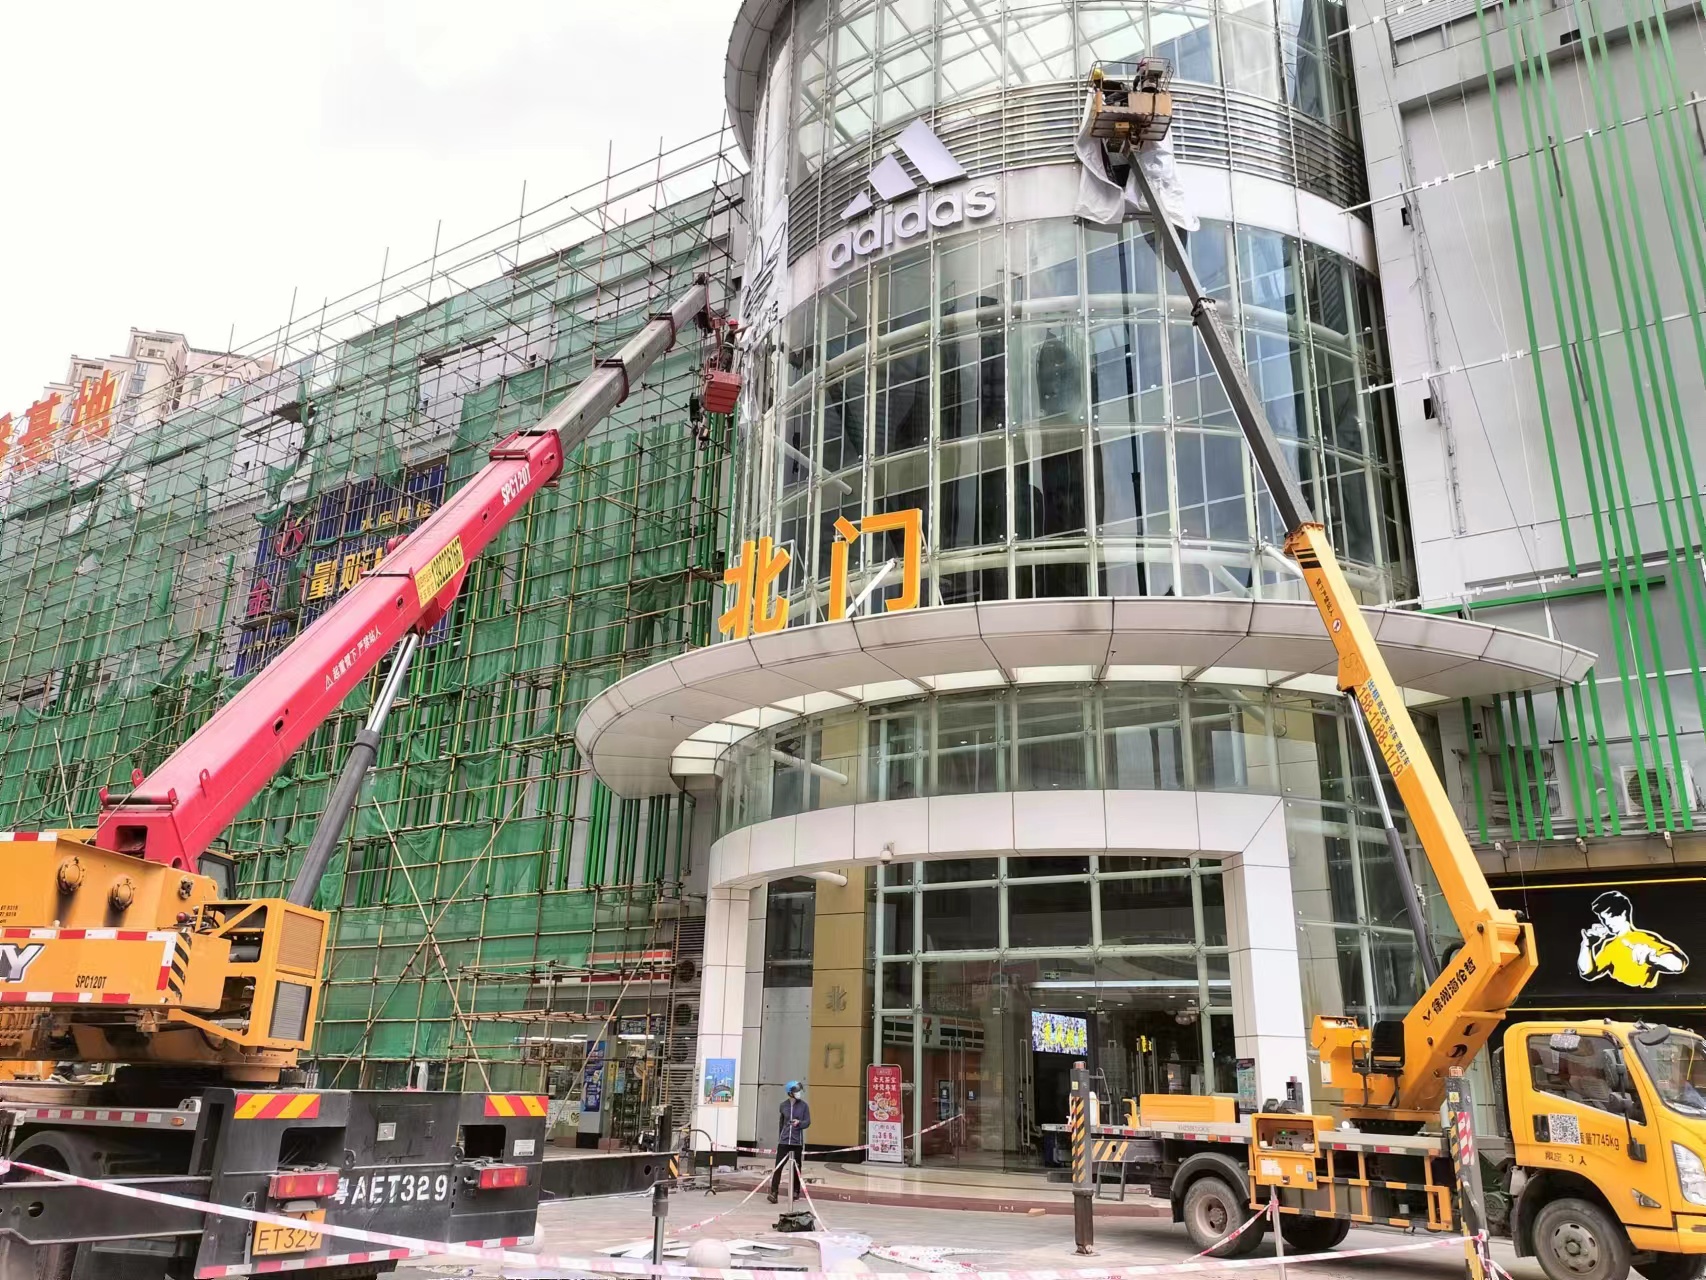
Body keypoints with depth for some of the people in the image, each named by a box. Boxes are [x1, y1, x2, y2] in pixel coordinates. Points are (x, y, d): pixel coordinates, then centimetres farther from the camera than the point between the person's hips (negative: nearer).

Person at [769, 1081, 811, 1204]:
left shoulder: (804, 1105, -2)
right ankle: (773, 1192, -10)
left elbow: (807, 1122, -3)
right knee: (778, 1166, -9)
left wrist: (799, 1123, -23)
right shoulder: (783, 1105, 3)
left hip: (797, 1141, -1)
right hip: (784, 1140, 1)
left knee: (796, 1167, 9)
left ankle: (796, 1191, 24)